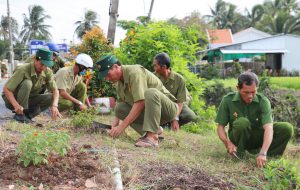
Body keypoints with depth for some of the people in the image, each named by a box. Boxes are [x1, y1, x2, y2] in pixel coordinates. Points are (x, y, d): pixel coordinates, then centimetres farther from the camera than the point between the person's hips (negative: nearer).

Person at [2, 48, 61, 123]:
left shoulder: (47, 72, -11)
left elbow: (55, 90, -11)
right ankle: (19, 114, -21)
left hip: (28, 100, 5)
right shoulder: (23, 70, -27)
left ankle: (27, 114, -7)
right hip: (12, 100, -5)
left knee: (51, 97, -17)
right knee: (27, 83, -32)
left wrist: (54, 106, -31)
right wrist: (16, 105, -42)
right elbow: (6, 89, -28)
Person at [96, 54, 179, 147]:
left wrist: (122, 126, -29)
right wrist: (116, 120, -7)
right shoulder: (118, 82, 3)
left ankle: (152, 137, -35)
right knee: (119, 107, -6)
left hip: (169, 108, -8)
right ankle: (154, 129, -1)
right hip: (148, 110, 8)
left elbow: (140, 103, -30)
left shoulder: (135, 72, -23)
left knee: (151, 92, -35)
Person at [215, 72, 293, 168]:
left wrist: (262, 153, -43)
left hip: (257, 137, 1)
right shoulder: (228, 100, -16)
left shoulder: (263, 101, -19)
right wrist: (228, 143, -29)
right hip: (238, 139, -1)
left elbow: (268, 128, -30)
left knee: (287, 128, -21)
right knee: (242, 122, -35)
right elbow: (220, 127, -10)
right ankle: (239, 153, -11)